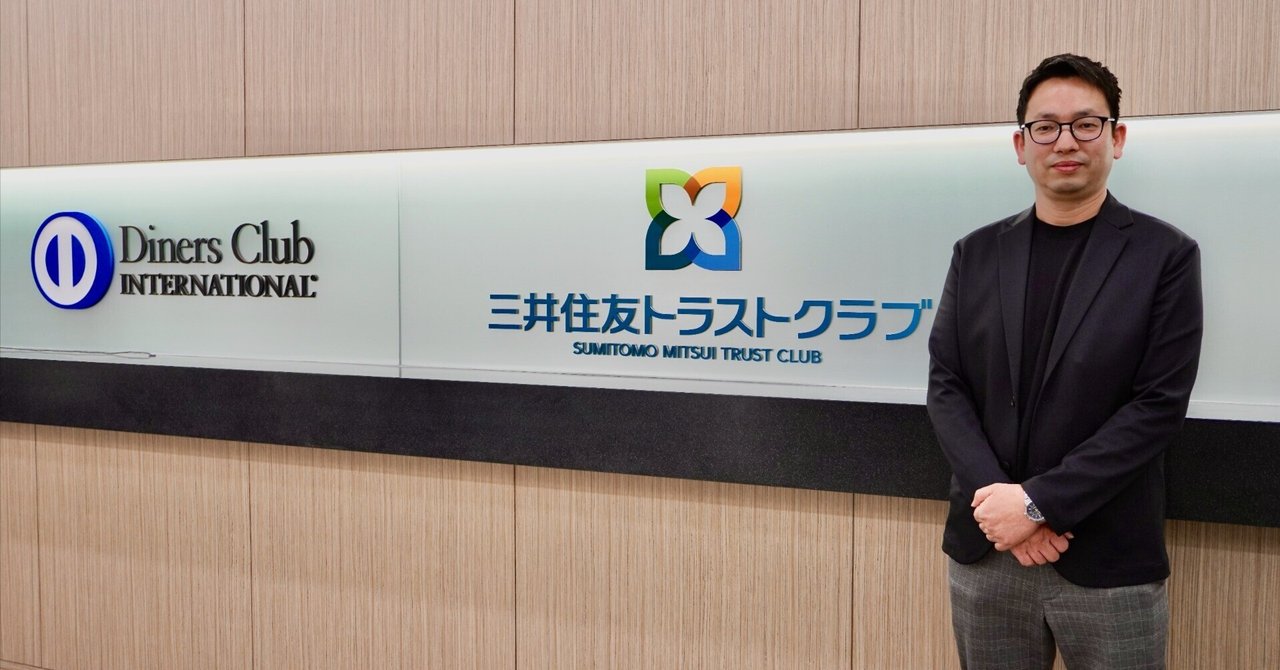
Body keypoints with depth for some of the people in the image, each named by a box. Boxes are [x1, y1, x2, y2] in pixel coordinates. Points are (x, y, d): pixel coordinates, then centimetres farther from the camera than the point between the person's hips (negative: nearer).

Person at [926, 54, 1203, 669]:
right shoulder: (977, 254, 6)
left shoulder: (1165, 255, -2)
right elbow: (946, 387, 2)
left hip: (1109, 562, -2)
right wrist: (1000, 501, -12)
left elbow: (1159, 406, -9)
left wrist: (1037, 501, -15)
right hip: (985, 551, 3)